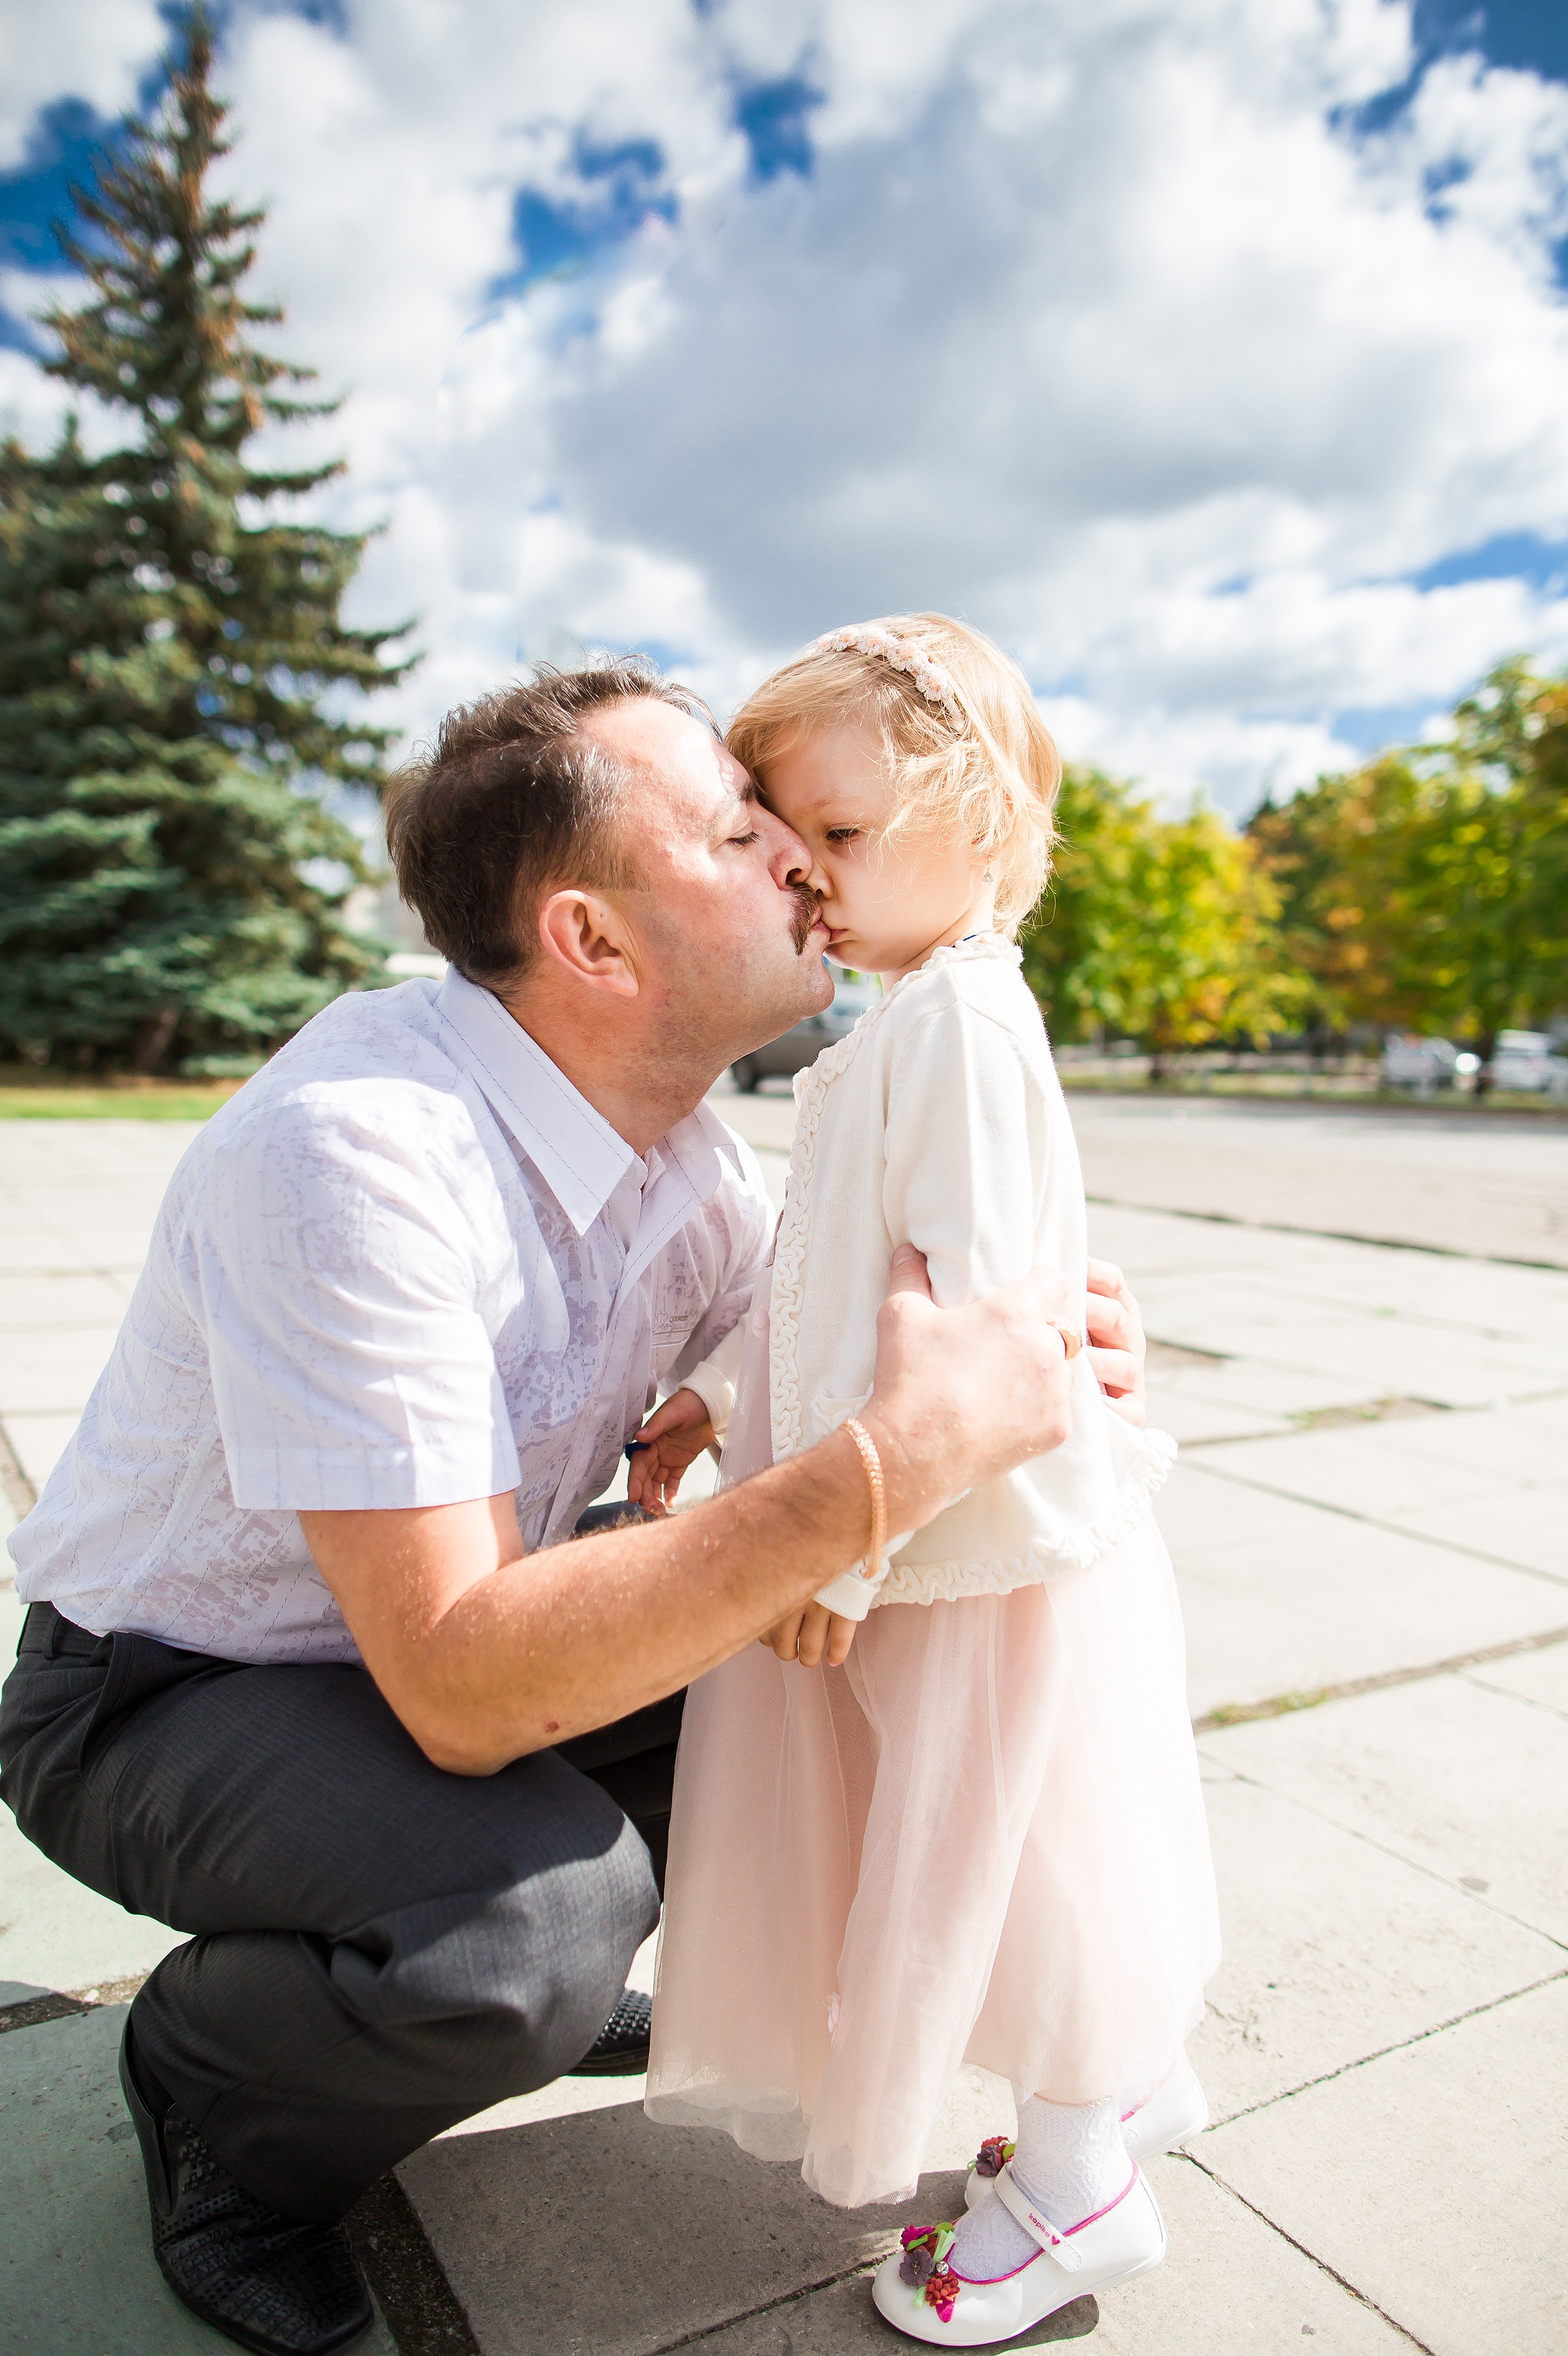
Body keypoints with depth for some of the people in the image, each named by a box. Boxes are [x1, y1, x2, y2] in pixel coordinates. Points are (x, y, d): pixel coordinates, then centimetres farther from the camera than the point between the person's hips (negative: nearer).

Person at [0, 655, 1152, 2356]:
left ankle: (551, 1977, 18)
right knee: (535, 1922, -31)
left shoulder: (682, 1138, -8)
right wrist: (898, 1462, -40)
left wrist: (1022, 1340, -18)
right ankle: (211, 2088, 3)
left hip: (434, 1635, 7)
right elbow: (458, 1689, -36)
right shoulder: (355, 1148, -34)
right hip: (161, 1696, -7)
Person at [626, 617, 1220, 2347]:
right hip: (926, 1513, 9)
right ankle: (1128, 2077, 45)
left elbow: (980, 1307, -27)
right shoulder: (897, 1020, 11)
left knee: (1008, 1831, 9)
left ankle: (1077, 2181, 33)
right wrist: (718, 1392, 11)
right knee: (1009, 1840, 23)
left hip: (994, 1517, -9)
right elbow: (832, 1275, 17)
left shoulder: (959, 1012, -20)